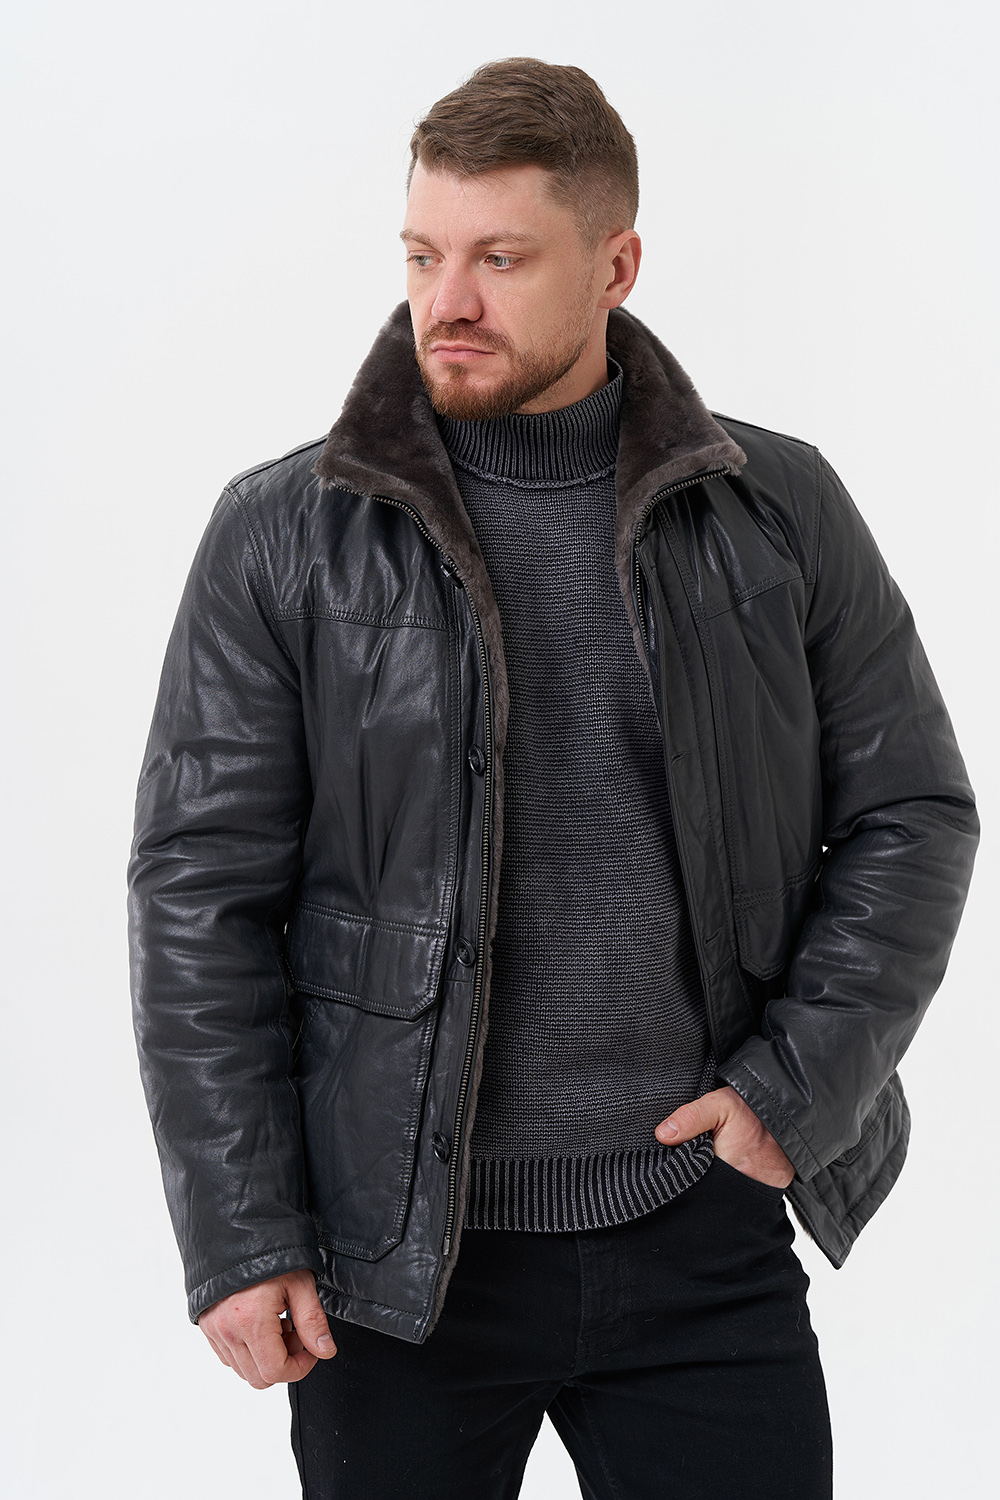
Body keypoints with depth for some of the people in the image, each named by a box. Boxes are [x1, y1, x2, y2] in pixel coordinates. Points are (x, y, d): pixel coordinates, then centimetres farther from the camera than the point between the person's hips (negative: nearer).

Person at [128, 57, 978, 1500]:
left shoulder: (780, 512, 1)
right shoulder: (284, 535, -3)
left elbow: (911, 813, 6)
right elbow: (201, 890, -3)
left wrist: (801, 1084, -6)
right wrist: (236, 1237, -7)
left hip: (704, 1231, 1)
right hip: (395, 1253, -1)